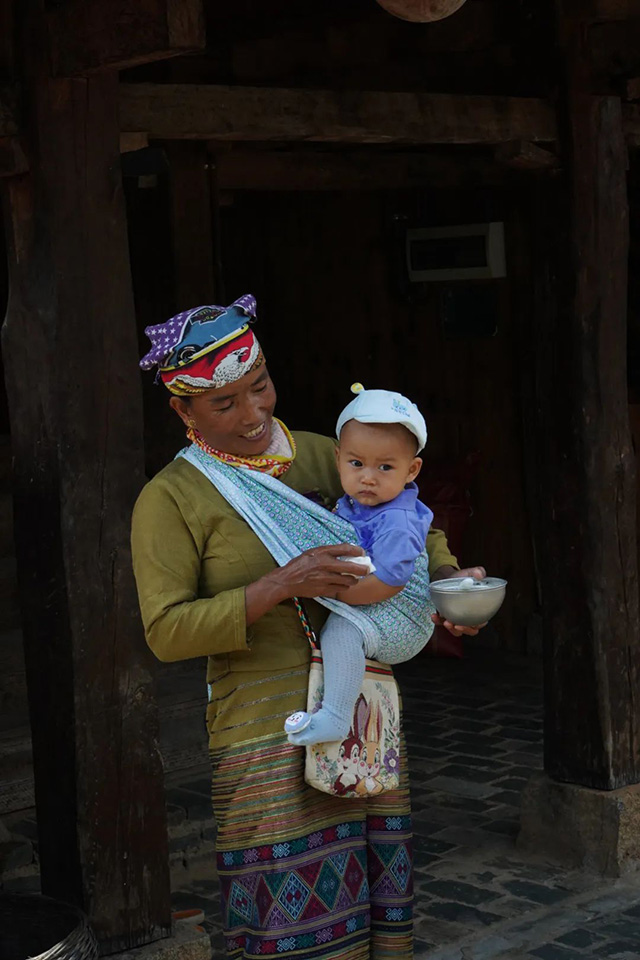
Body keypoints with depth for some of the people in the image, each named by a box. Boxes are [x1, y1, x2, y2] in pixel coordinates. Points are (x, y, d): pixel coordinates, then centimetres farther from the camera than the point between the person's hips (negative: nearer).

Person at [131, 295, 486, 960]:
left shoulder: (319, 457, 10)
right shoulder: (169, 499, -3)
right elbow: (167, 632, -11)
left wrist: (446, 580, 1)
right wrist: (280, 587, -21)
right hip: (268, 727, -5)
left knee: (373, 898, 8)